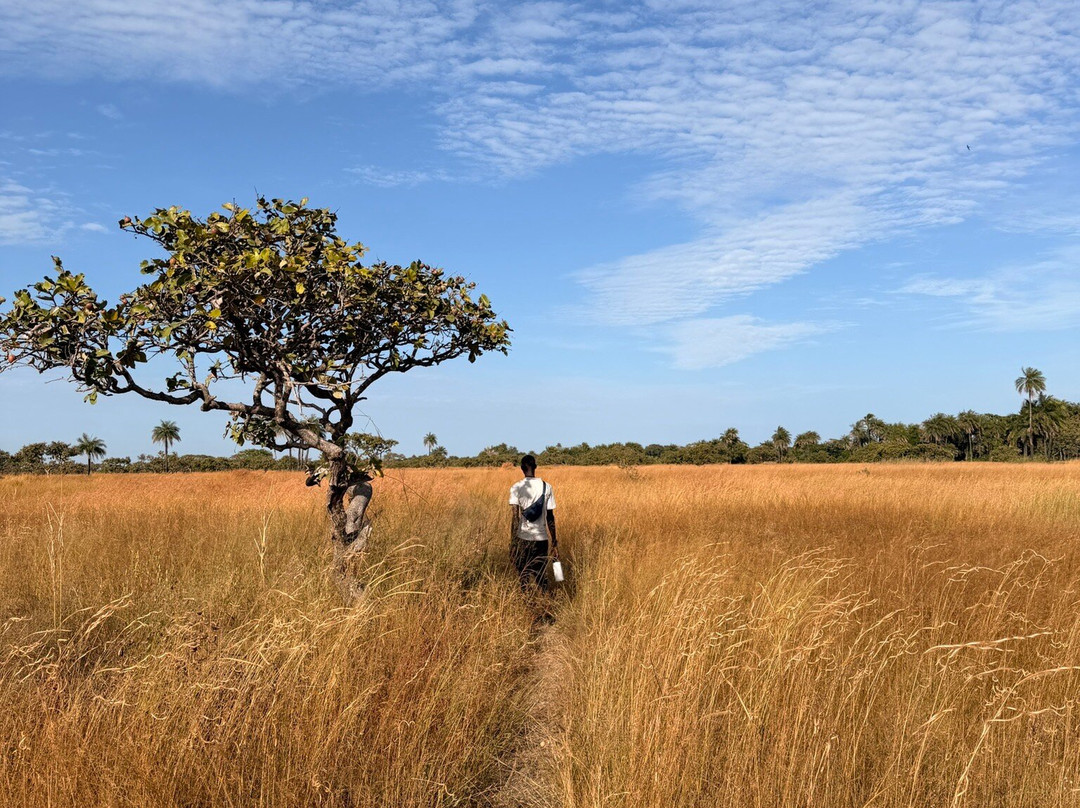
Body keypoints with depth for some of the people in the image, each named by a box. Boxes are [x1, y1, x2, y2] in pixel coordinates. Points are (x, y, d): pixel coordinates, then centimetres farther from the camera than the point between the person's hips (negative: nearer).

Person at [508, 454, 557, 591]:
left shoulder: (516, 488, -4)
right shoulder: (546, 487, 3)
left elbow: (514, 517, -10)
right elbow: (550, 517, 5)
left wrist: (512, 543, -8)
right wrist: (554, 541, 13)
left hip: (523, 538, -2)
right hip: (542, 538, 2)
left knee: (524, 577, 7)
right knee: (541, 577, 10)